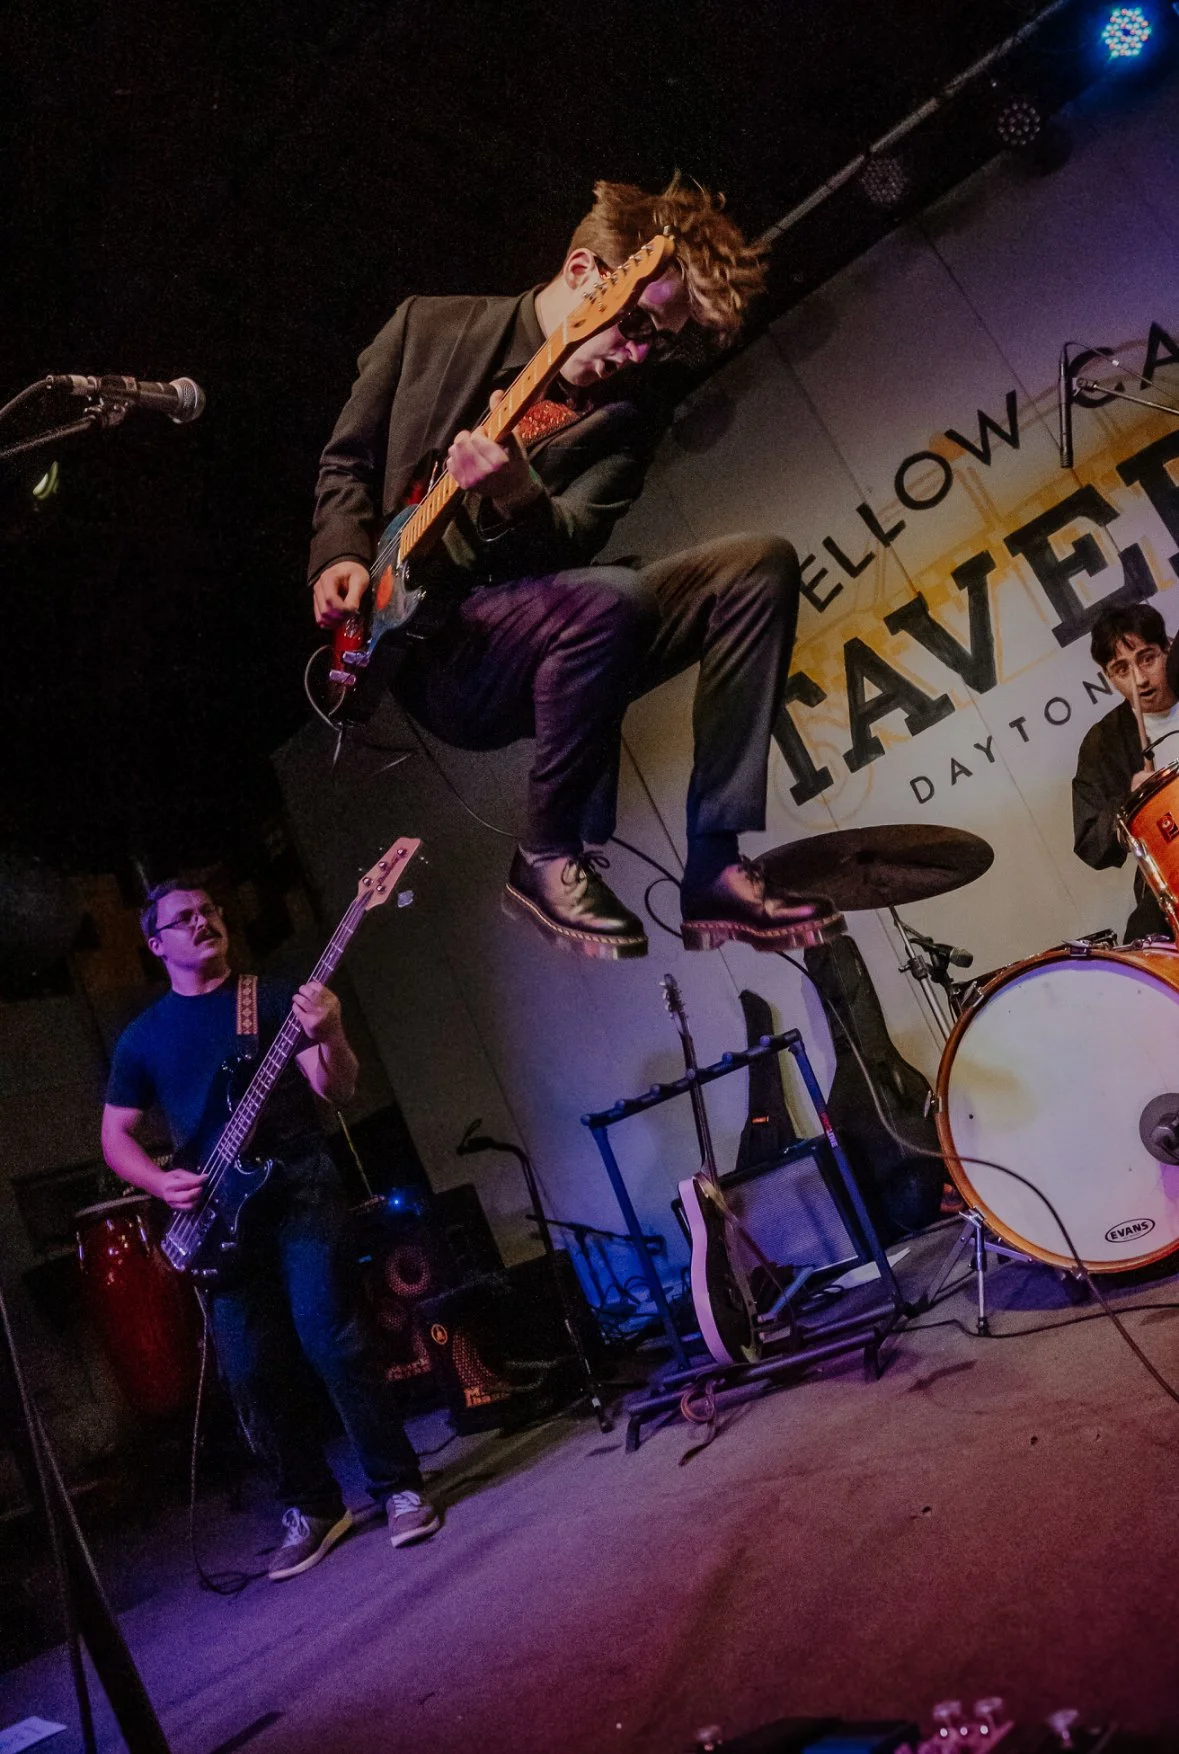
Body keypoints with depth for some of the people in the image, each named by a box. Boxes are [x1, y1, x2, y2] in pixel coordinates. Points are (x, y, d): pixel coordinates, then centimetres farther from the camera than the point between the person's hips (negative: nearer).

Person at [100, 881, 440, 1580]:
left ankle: (400, 1486, 3)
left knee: (330, 1337, -13)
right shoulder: (143, 1036, 12)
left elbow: (338, 1088, -3)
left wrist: (328, 1038, -25)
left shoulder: (275, 998, 6)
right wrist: (163, 1183, -4)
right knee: (254, 1370, 2)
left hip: (299, 1185, -2)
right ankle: (313, 1507, 19)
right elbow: (116, 1135, 16)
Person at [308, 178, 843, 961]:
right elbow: (347, 462, 12)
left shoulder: (639, 395, 4)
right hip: (420, 643, -3)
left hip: (539, 645, 4)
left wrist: (511, 496, -29)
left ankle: (716, 868, -17)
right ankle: (549, 859, -12)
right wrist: (343, 556, -7)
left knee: (761, 564, -13)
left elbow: (570, 542, -8)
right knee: (611, 602, -34)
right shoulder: (428, 327, 4)